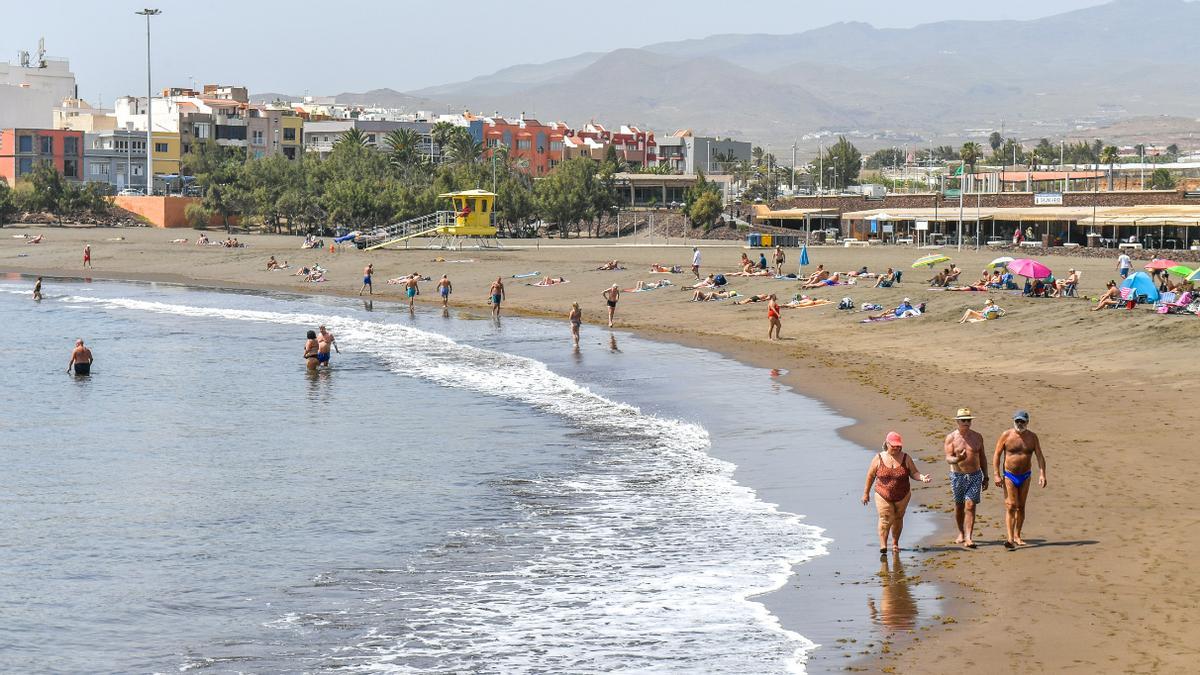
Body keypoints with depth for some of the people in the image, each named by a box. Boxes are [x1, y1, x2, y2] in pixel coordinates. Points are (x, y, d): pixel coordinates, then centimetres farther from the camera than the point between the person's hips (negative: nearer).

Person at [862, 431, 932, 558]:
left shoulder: (905, 458, -1)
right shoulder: (879, 458, -4)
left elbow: (914, 473, 2)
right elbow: (870, 475, 4)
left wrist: (922, 477, -20)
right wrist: (866, 492, 7)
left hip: (902, 496, 2)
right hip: (883, 496, -2)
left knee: (898, 519, 14)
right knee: (885, 520, -13)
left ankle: (895, 543, 33)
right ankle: (883, 548, -15)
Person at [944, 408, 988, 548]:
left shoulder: (977, 437, 5)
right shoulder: (951, 438, -4)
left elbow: (982, 458, 13)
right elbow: (948, 458, -13)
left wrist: (985, 477, 13)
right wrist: (958, 459, -35)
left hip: (975, 475, 1)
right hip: (957, 476, -1)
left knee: (970, 506, -10)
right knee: (959, 506, 11)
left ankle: (968, 538, -14)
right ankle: (961, 533, 31)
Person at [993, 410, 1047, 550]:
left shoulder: (1032, 437, 2)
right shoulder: (1006, 436, -6)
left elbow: (1040, 457, 0)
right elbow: (997, 455, -4)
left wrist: (1042, 474, -13)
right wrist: (997, 475, -12)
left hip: (1025, 476, 3)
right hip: (1009, 475, -3)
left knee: (1021, 507, 10)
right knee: (1011, 506, -12)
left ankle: (1017, 536, 22)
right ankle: (1010, 539, -20)